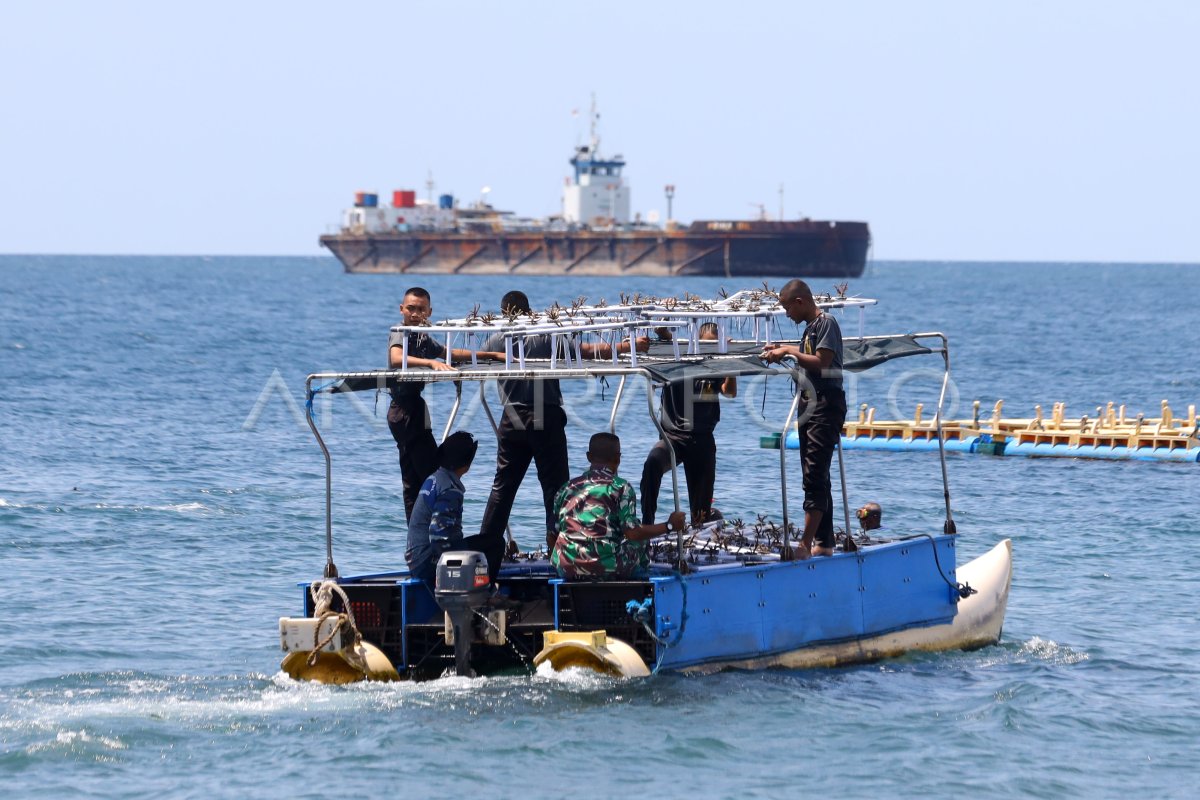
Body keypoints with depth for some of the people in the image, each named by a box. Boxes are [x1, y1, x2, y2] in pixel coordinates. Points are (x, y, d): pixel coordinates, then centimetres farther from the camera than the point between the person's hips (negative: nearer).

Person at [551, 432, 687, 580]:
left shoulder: (567, 489, 10)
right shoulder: (621, 487, -3)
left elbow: (553, 535, 14)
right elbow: (632, 533, -10)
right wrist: (669, 526, 2)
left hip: (568, 570, 3)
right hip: (610, 568, -3)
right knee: (638, 545, 24)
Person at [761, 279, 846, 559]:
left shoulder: (826, 323, -11)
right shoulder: (811, 326, 17)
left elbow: (821, 362, -19)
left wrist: (789, 352, -12)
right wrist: (784, 350, 20)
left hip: (826, 407, -10)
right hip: (810, 407, 10)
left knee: (815, 476, -15)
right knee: (816, 477, 12)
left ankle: (805, 544, -21)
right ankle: (824, 543, 16)